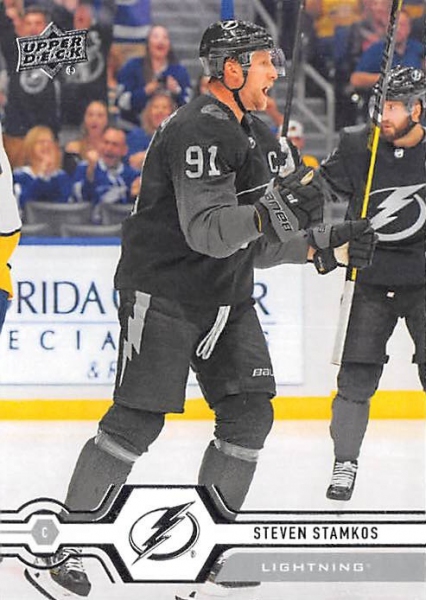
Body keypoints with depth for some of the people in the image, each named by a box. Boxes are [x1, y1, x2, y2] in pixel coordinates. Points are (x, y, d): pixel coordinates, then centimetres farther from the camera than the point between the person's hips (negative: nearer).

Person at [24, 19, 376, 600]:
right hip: (163, 294, -9)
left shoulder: (257, 137, 14)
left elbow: (255, 248, 16)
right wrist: (267, 213, -42)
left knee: (249, 415, 0)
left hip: (225, 300, 9)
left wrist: (328, 240, 6)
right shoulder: (199, 131, -18)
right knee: (137, 421, -11)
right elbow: (207, 232, -28)